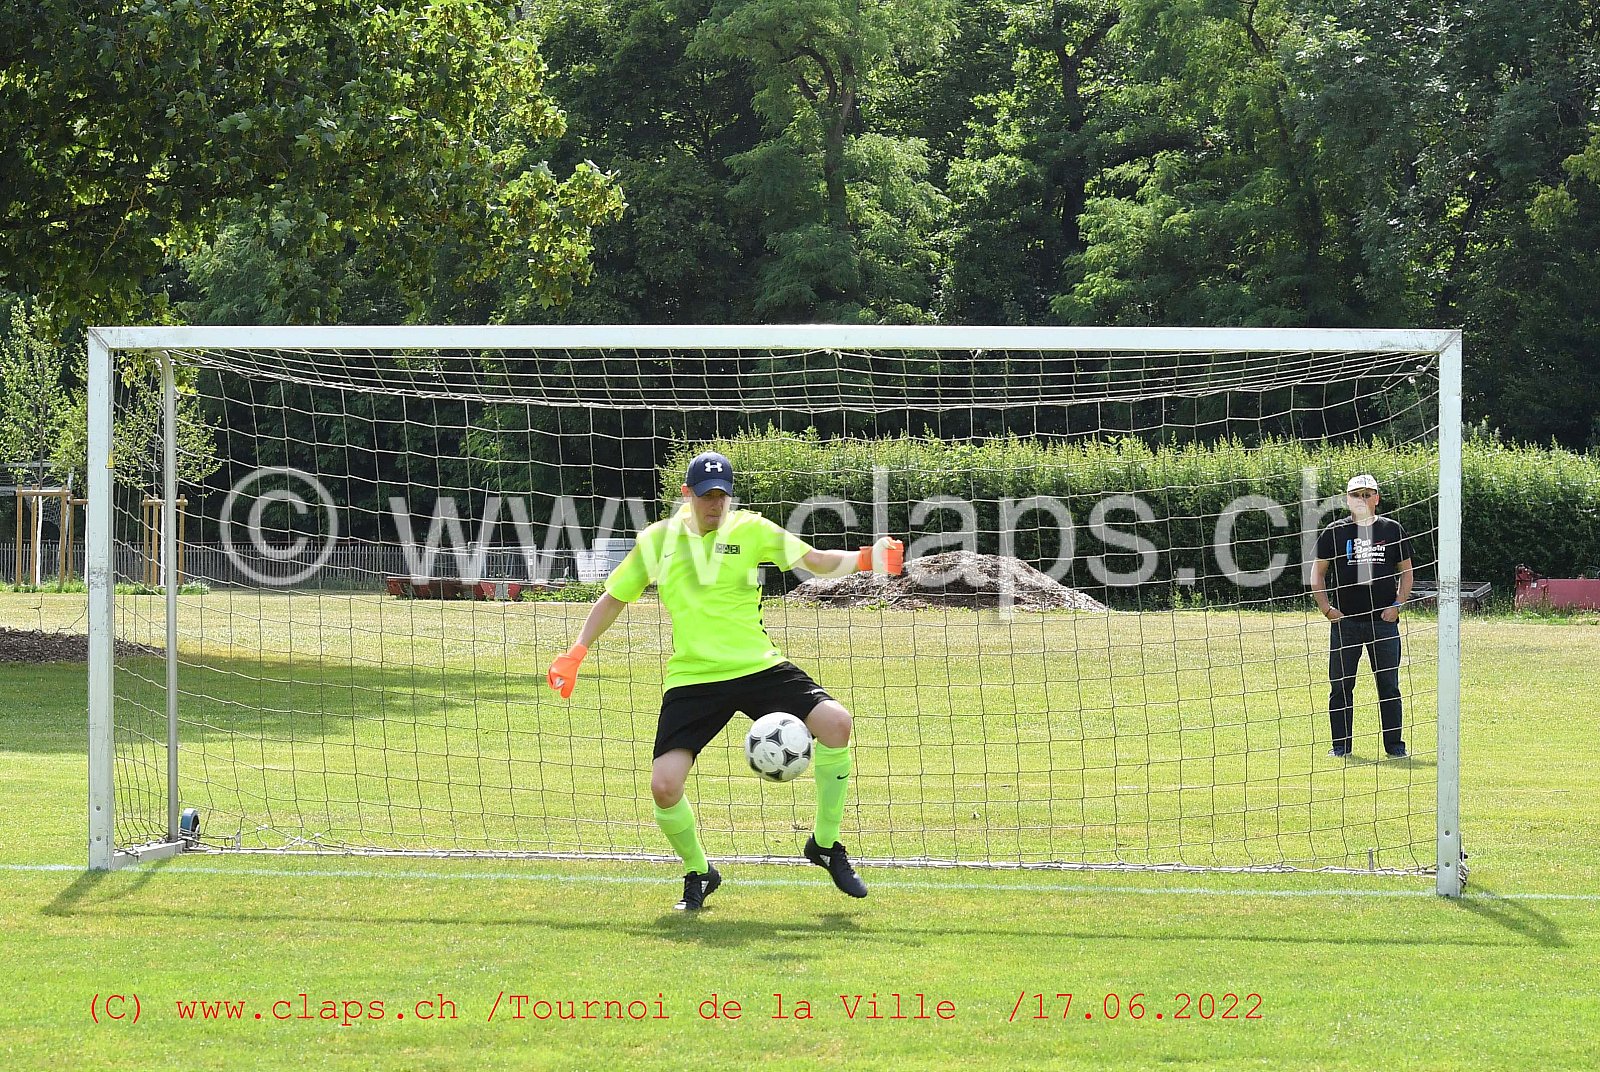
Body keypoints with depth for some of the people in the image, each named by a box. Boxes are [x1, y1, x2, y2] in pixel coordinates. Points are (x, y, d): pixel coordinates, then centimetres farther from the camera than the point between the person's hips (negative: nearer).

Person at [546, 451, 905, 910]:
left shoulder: (750, 530, 1)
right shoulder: (658, 541, 5)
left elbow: (818, 561, -6)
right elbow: (613, 598, 15)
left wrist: (862, 559, -26)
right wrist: (574, 654, 6)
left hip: (758, 666, 0)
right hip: (692, 679, 1)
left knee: (835, 721, -23)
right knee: (664, 784, -16)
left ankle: (825, 844, -2)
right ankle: (698, 872, 16)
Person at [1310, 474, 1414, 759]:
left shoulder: (1392, 530, 6)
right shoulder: (1334, 532, 4)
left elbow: (1406, 572, 12)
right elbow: (1318, 571, 9)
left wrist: (1397, 605, -1)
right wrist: (1326, 608, -2)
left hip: (1384, 621, 0)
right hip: (1345, 620, 0)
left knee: (1389, 686, 3)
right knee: (1340, 685, 2)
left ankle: (1394, 744, 9)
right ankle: (1340, 744, 9)